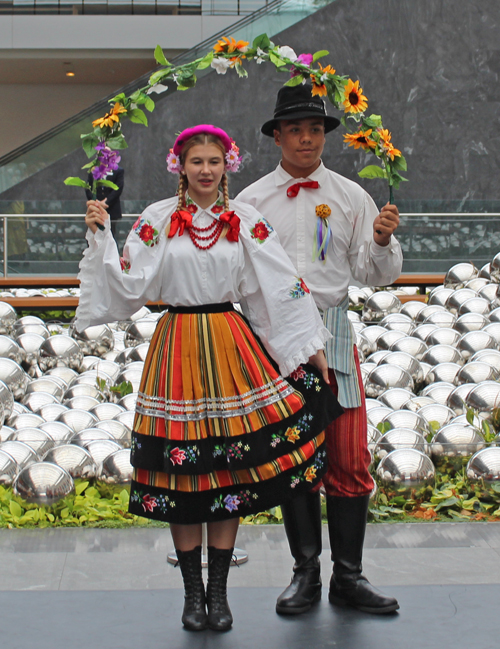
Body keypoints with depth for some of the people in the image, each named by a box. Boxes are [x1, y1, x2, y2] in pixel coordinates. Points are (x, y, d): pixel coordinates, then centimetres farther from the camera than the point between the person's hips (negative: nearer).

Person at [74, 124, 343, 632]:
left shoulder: (246, 221, 4)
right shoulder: (156, 219, 3)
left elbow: (283, 286, 4)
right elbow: (129, 286, 0)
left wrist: (312, 347, 3)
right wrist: (101, 237, -9)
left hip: (231, 347, 1)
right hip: (177, 346, 0)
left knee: (230, 469, 1)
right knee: (181, 471, 2)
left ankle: (218, 592, 13)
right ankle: (192, 593, 15)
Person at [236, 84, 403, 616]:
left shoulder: (349, 196, 8)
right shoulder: (252, 201, 6)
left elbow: (374, 274, 7)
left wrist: (382, 241, -11)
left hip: (333, 332, 0)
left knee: (348, 460, -2)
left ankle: (348, 577, 10)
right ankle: (306, 573, 18)